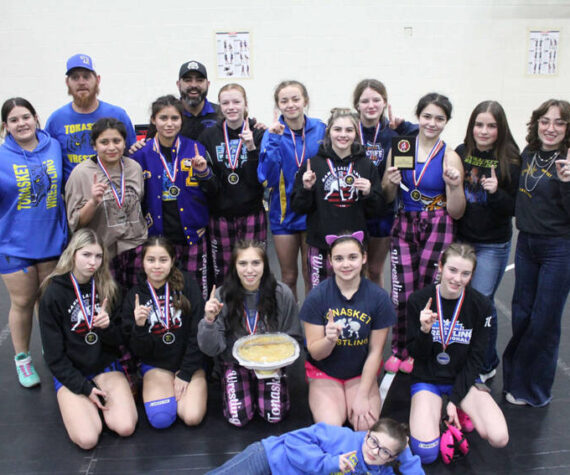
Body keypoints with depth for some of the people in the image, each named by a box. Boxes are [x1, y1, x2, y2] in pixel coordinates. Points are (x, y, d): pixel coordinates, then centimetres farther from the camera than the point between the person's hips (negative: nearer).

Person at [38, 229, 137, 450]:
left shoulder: (108, 289, 0)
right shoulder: (53, 295, -10)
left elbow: (119, 339, 4)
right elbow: (54, 355, -7)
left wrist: (108, 327, -20)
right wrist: (85, 388, -14)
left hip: (106, 366, 2)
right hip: (70, 374, -2)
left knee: (125, 427, -20)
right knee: (87, 439, -21)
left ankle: (102, 399, 9)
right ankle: (84, 404, 9)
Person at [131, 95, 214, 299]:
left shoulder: (195, 149, 3)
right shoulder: (142, 154, 3)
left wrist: (204, 173, -12)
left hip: (192, 235, 0)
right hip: (159, 236, 0)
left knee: (197, 291, 5)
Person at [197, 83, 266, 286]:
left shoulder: (258, 134, 0)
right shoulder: (208, 136, 5)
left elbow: (260, 179, -7)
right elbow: (207, 184, 7)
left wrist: (251, 148, -18)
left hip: (251, 214, -1)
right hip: (220, 214, 1)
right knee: (221, 275, 7)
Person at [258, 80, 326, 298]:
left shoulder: (320, 130, -3)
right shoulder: (273, 133, -5)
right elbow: (267, 177, -17)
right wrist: (274, 140, -24)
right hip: (284, 212, 0)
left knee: (311, 276, 10)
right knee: (288, 276, 12)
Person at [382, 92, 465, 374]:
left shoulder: (450, 157, -3)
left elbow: (456, 213, -3)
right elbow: (387, 198, 10)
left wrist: (455, 185, -19)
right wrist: (390, 182, -11)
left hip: (437, 229, -2)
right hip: (404, 226, 2)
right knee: (402, 292, 0)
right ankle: (399, 350, 22)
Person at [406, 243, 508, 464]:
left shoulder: (481, 305, -8)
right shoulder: (419, 301, -11)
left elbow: (475, 359, -4)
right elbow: (416, 354, -7)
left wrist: (455, 399, -10)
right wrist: (425, 331, -28)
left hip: (464, 378, 2)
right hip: (427, 378, -1)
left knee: (499, 438, -20)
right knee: (425, 451, -20)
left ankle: (460, 411, 8)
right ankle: (432, 411, 10)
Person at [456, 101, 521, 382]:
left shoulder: (510, 161, -7)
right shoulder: (460, 153, 1)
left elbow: (514, 208, -6)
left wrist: (497, 192, -22)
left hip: (492, 245, -3)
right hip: (460, 239, 4)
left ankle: (487, 365, 21)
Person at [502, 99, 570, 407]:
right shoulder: (528, 155, 4)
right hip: (526, 243, 6)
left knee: (544, 321, 5)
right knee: (521, 315, 16)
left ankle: (533, 389, 24)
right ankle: (515, 378, 35)